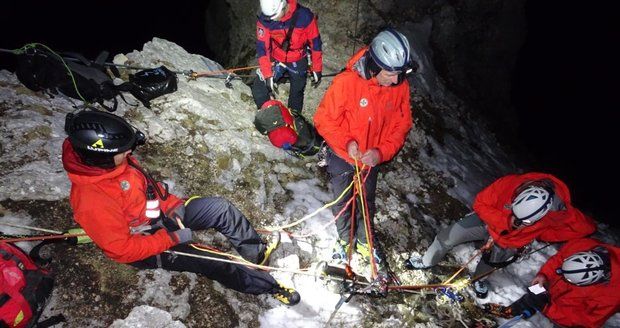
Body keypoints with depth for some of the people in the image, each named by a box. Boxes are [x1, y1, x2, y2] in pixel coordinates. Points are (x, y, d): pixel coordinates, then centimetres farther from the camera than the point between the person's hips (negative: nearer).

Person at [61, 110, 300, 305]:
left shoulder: (107, 160, -11)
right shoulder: (91, 200, -33)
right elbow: (122, 249, -27)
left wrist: (172, 205, 1)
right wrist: (172, 239, -23)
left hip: (163, 213, 7)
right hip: (145, 248, -7)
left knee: (220, 208, -5)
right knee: (215, 263, -14)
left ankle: (257, 252, 12)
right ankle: (268, 285, 6)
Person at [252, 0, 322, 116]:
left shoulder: (305, 16, -25)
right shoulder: (264, 20, -21)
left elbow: (315, 43, -14)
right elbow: (262, 47, -18)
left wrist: (317, 70, -8)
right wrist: (268, 75, -24)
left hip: (298, 61, 0)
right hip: (276, 60, 1)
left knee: (297, 94, 12)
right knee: (258, 89, -12)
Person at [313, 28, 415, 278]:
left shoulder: (400, 87, -15)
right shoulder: (346, 82, -27)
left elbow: (402, 125, -7)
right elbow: (324, 119, -18)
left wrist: (381, 152, -21)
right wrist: (347, 143, -29)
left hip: (373, 159, 3)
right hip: (342, 157, -3)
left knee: (367, 203, 21)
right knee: (343, 202, 17)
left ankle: (364, 243, 46)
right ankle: (345, 240, 44)